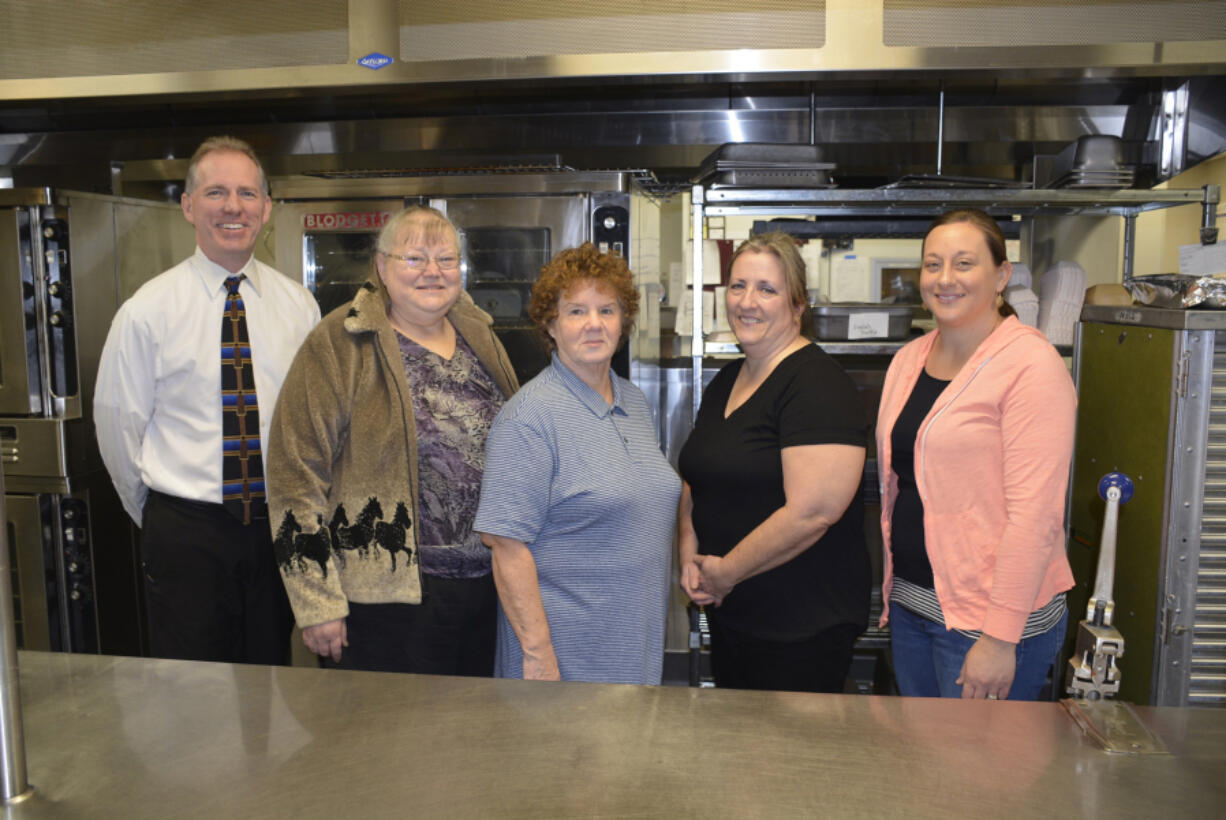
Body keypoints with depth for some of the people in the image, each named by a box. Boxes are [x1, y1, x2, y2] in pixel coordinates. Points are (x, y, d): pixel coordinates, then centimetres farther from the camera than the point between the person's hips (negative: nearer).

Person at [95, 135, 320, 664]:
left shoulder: (298, 305, 2)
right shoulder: (147, 310, -6)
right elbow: (118, 423, 1)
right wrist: (161, 512, 9)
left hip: (278, 526, 2)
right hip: (185, 535, -2)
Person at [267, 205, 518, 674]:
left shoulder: (481, 337, 9)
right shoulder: (340, 346, -8)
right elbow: (296, 474, -11)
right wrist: (317, 604, -12)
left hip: (486, 590, 6)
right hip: (387, 596, -5)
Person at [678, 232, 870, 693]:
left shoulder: (818, 386, -17)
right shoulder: (727, 380, 9)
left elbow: (812, 512, -26)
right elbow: (698, 478, 18)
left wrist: (727, 571, -15)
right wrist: (689, 555, 2)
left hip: (801, 627, -8)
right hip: (728, 612, 8)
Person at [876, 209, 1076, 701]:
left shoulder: (1030, 363, -14)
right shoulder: (909, 360, 9)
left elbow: (1034, 512, -19)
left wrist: (1000, 638, -20)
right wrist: (893, 587, 13)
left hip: (988, 619, -7)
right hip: (910, 604, 7)